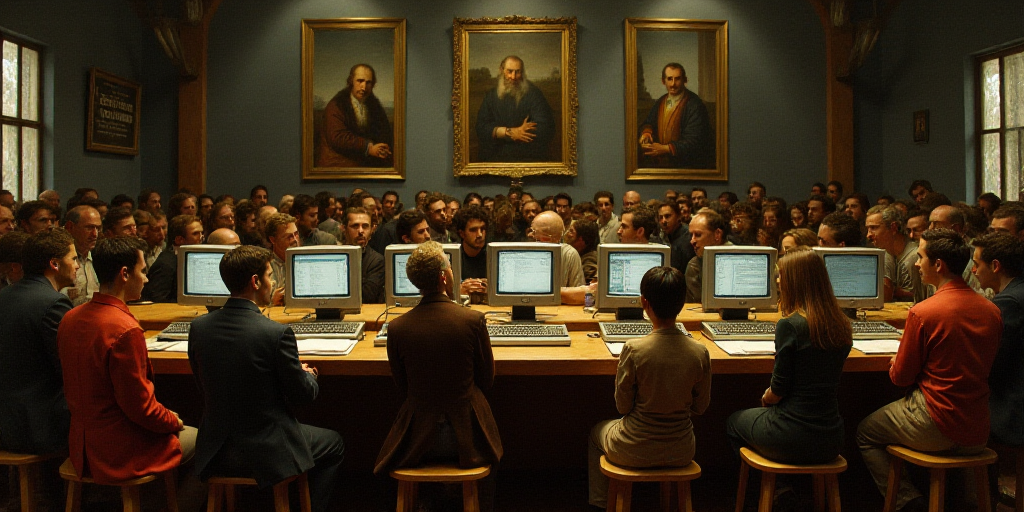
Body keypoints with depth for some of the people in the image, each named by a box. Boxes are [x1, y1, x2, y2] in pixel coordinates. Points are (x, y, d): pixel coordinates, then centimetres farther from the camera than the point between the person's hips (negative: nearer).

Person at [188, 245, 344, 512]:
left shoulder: (198, 326, -6)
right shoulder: (277, 333, -23)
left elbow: (204, 386, 8)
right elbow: (303, 395, -13)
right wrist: (309, 375, 12)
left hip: (215, 454, 6)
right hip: (267, 454, -6)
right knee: (334, 443, 21)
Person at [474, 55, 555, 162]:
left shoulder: (533, 94, 1)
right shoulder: (491, 96, 12)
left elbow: (544, 129, -9)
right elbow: (481, 128, 4)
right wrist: (511, 132, -10)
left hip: (529, 157, -2)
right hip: (495, 156, 2)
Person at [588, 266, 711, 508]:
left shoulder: (633, 350, -24)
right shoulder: (700, 352, -14)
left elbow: (623, 407, -12)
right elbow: (700, 407, -1)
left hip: (635, 451, -3)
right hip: (681, 452, 3)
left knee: (597, 431, 31)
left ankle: (599, 502, 44)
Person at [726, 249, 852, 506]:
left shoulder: (789, 325, -19)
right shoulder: (842, 326, 1)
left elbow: (779, 390, -14)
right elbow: (823, 378, 11)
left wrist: (767, 398, 8)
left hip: (792, 441, -6)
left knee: (734, 422, 25)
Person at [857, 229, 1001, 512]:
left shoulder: (922, 313, -19)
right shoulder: (991, 310, 0)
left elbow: (901, 377, -9)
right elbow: (967, 367, 14)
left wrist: (895, 363, 13)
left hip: (938, 428, -6)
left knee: (866, 433, 15)